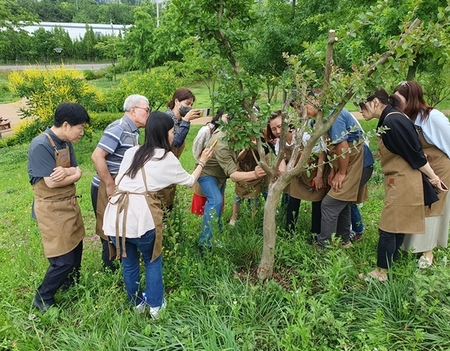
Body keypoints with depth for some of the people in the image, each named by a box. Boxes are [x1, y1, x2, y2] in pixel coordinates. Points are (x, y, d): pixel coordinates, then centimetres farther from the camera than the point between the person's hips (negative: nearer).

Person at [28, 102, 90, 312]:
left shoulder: (65, 143, 3)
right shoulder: (41, 146, -23)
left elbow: (78, 172, 1)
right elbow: (52, 182, -26)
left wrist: (66, 171, -22)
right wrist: (72, 174, -10)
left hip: (70, 203, 8)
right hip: (52, 209, -8)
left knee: (76, 249, 21)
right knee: (63, 259, -2)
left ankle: (71, 286, 43)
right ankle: (43, 299, 21)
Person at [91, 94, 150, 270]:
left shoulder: (133, 131, 8)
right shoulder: (118, 129, -20)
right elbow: (97, 156, -26)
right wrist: (110, 186, -21)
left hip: (121, 188, 9)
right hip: (107, 189, -9)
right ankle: (109, 269, 22)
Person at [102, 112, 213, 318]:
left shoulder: (131, 152, 17)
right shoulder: (167, 158, 5)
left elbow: (118, 181, 17)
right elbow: (190, 181, 19)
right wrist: (202, 162, 34)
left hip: (115, 214, 5)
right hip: (140, 216, -4)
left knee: (128, 262, 22)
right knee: (152, 260, 21)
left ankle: (137, 303, 39)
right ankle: (155, 306, 28)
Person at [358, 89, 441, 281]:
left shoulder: (393, 121, -22)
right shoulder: (387, 121, 10)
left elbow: (414, 152, -19)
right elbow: (411, 152, 15)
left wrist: (432, 176, -9)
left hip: (403, 183, -10)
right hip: (399, 182, 10)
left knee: (388, 228, -1)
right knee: (396, 227, 18)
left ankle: (381, 273, 11)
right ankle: (389, 265, 31)